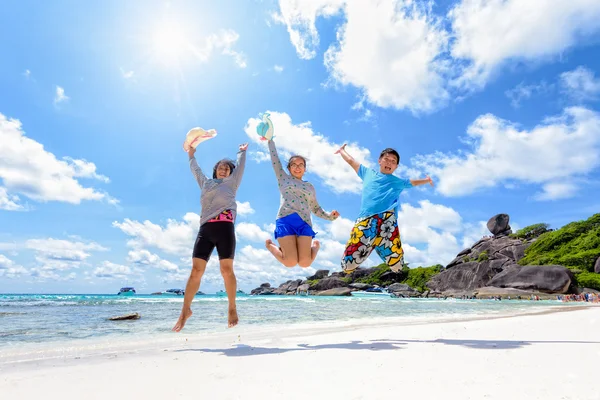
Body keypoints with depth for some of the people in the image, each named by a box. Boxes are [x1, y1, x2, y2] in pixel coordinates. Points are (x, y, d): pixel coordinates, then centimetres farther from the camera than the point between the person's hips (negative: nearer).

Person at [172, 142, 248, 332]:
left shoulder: (231, 182, 20)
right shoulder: (206, 183, 28)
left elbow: (240, 165, 24)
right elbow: (196, 170, 42)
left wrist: (242, 151, 39)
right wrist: (191, 156, 53)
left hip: (224, 227, -3)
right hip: (205, 229, 3)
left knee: (226, 269, -7)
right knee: (196, 270, -5)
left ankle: (232, 309, 5)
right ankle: (185, 310, 5)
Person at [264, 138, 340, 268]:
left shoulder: (310, 187, 26)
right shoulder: (284, 178, 19)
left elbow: (316, 208, 26)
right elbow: (275, 159, 18)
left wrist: (330, 216, 10)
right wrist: (270, 141, 22)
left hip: (304, 223, 2)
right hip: (286, 220, -2)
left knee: (305, 263, -13)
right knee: (290, 262, -16)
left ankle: (315, 246, 23)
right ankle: (270, 245, 17)